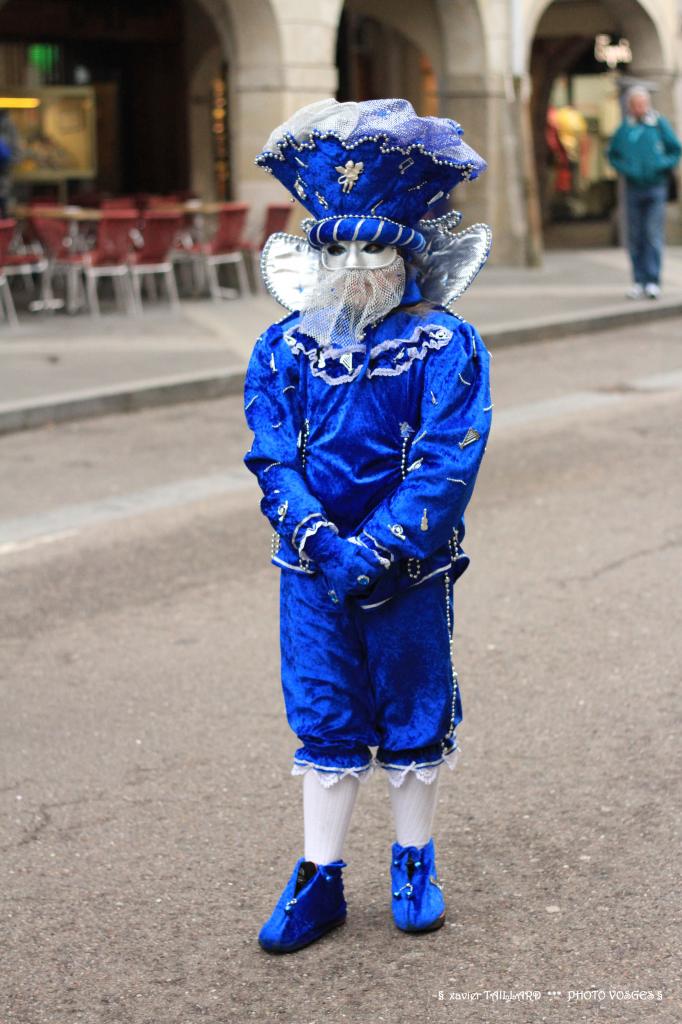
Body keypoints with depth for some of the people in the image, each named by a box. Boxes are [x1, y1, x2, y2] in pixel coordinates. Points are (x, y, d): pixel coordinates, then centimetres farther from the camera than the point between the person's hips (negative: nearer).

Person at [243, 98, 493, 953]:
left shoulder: (446, 347, -9)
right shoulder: (283, 349, 0)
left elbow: (446, 464, -15)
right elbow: (273, 457, -3)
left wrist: (378, 549, -22)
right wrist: (318, 536, -19)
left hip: (410, 571, -2)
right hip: (314, 570, 2)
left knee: (413, 720, 12)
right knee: (324, 725, 11)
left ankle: (415, 866, 31)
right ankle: (319, 880, 22)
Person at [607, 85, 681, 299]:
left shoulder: (660, 124, -2)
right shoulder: (624, 129, 3)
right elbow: (613, 154, 14)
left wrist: (663, 165, -11)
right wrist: (624, 168, -4)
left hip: (656, 187, -2)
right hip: (634, 188, 2)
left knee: (654, 235, -8)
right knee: (635, 237, 4)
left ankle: (653, 281, -8)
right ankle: (639, 281, 11)